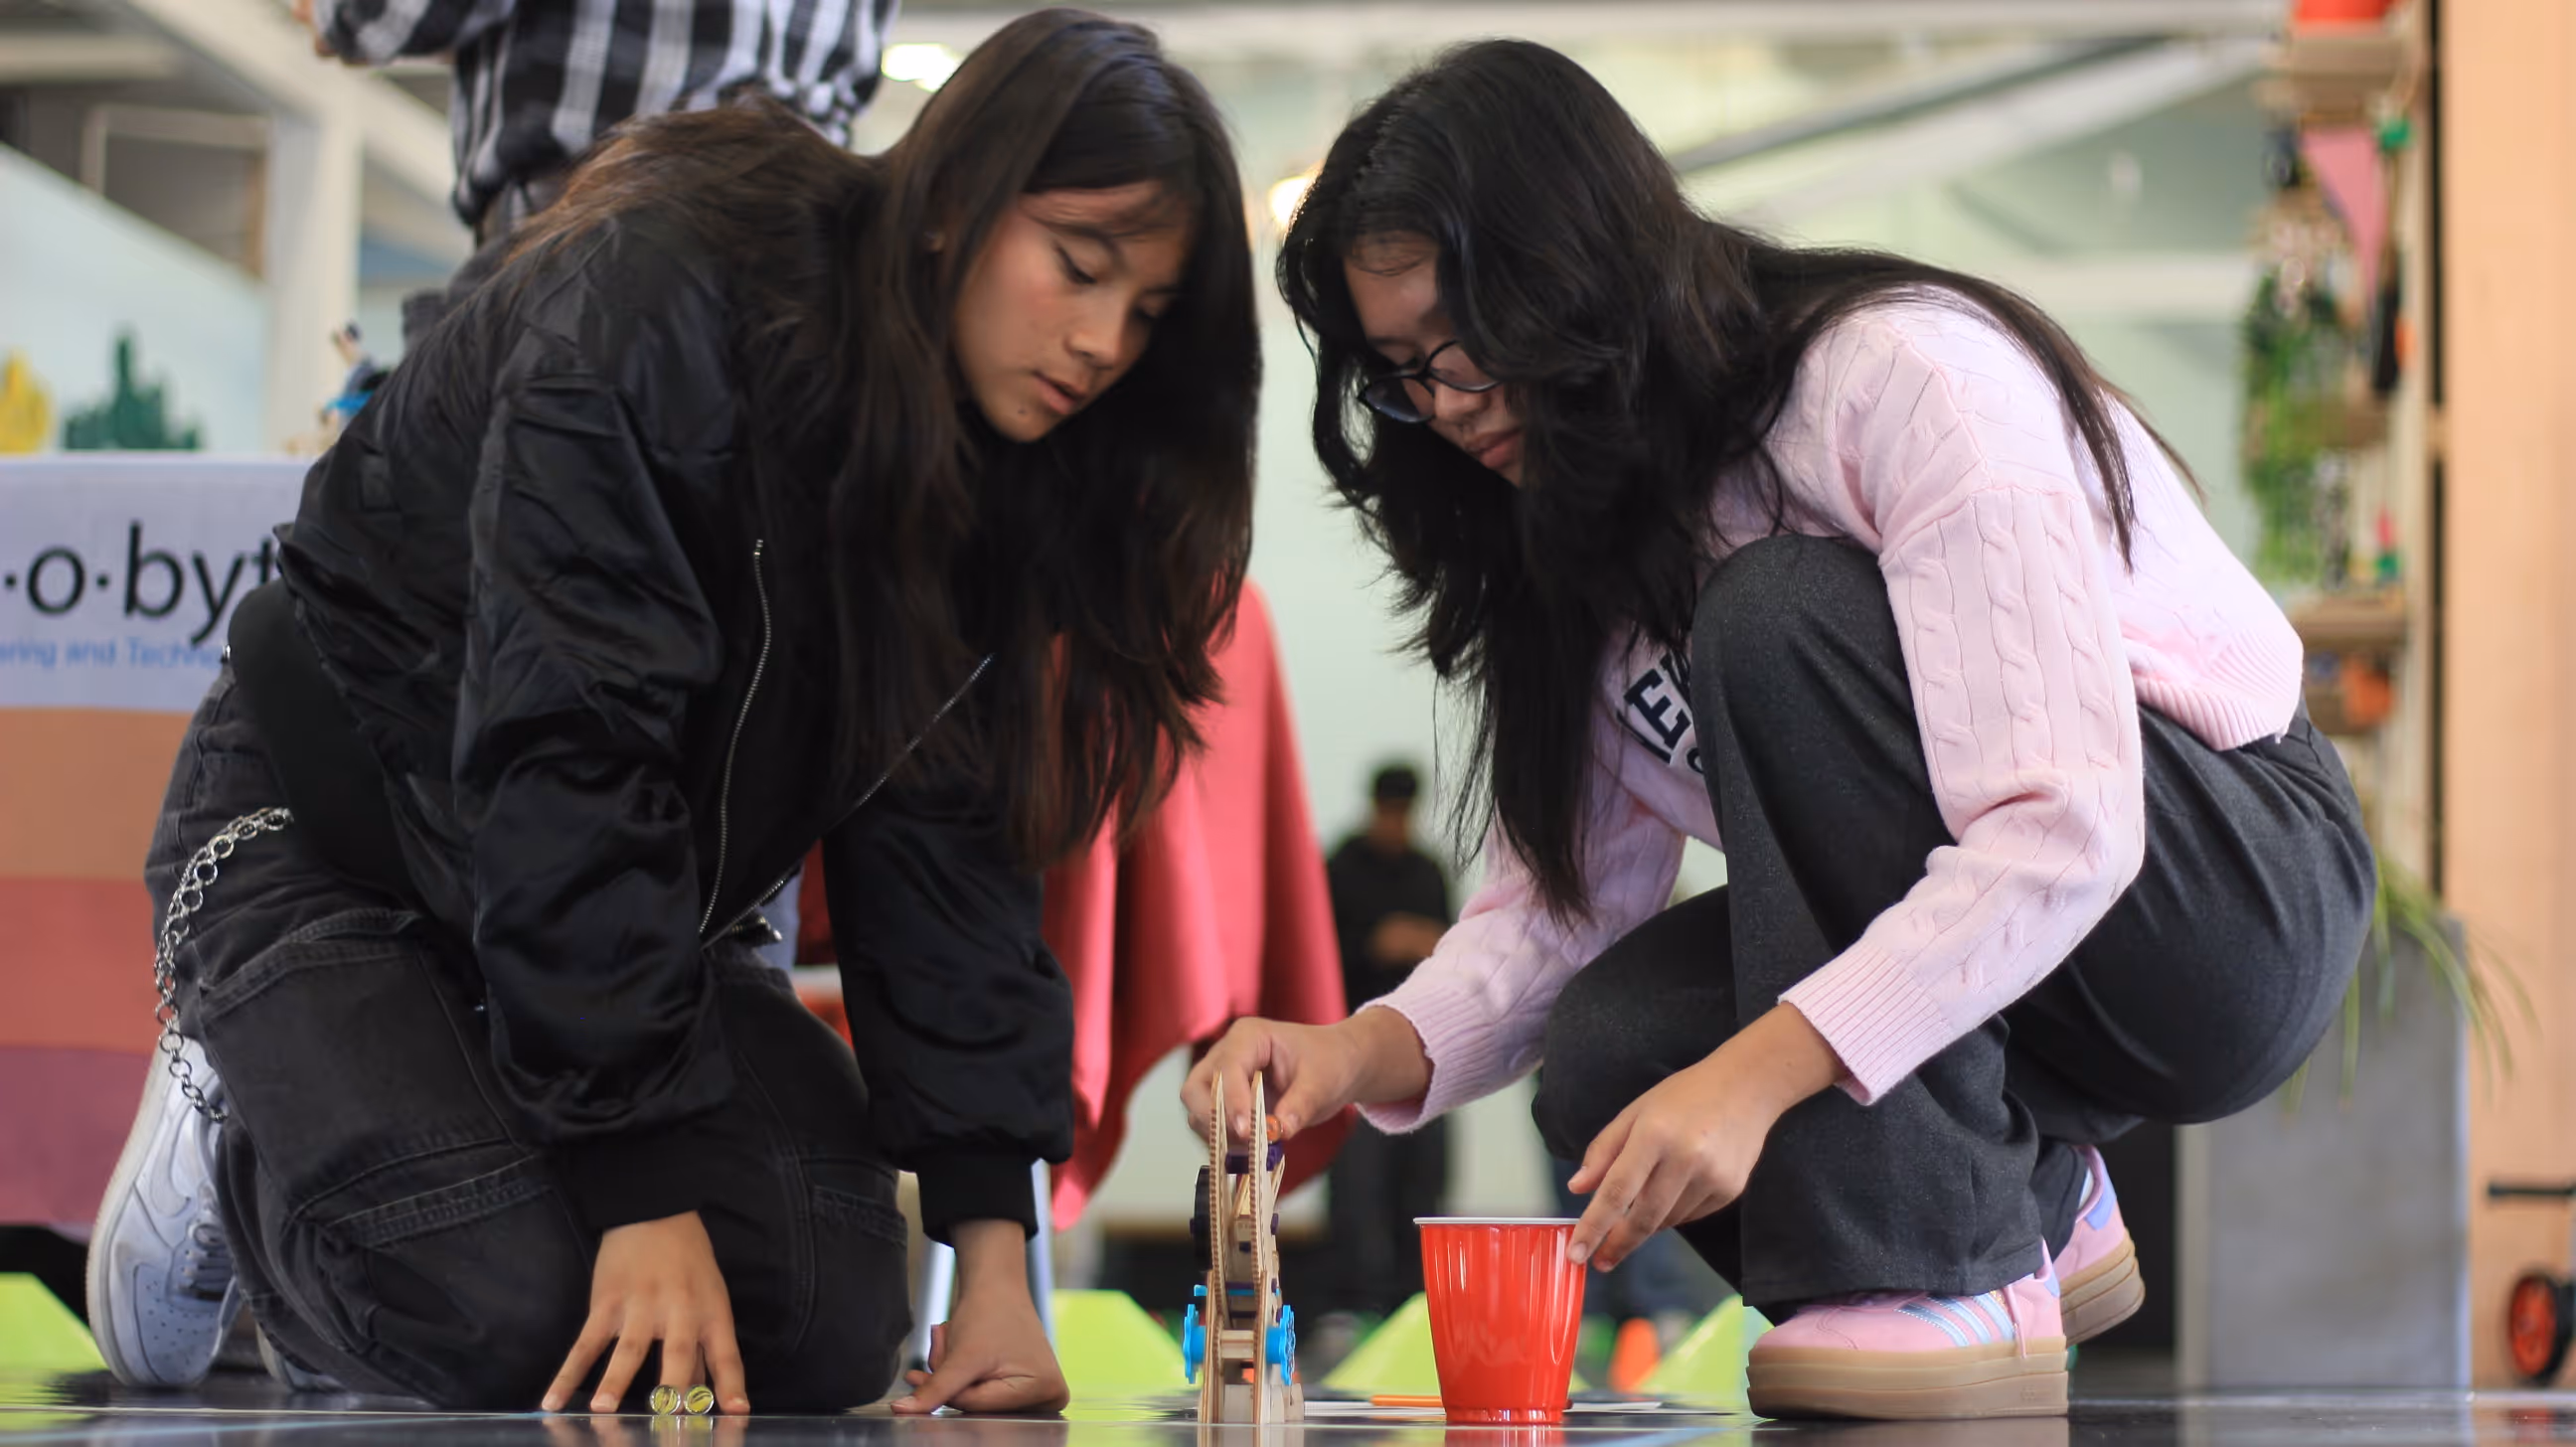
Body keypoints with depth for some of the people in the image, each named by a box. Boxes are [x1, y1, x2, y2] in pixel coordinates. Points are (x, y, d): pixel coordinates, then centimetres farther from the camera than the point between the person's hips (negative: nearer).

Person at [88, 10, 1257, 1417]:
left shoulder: (994, 461, -4)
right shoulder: (666, 308, -27)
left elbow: (945, 839, -6)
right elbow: (562, 754, -31)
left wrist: (994, 1242, -15)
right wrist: (647, 1185, -33)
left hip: (634, 894, 7)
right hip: (327, 834, -6)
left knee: (832, 1327, -12)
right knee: (516, 1322, -26)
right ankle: (234, 1142, 5)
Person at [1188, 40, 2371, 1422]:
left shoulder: (1904, 376, -21)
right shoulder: (1585, 531, 5)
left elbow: (2061, 830, -31)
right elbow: (1560, 901, 1)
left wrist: (1750, 1073, -39)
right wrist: (1369, 1051, -19)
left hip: (2244, 895, -7)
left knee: (1784, 618, -28)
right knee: (1609, 1053, -21)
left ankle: (1942, 1279, -25)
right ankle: (2031, 1204, 5)